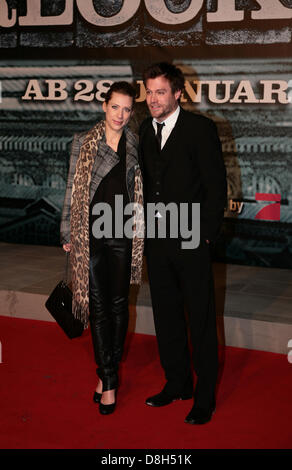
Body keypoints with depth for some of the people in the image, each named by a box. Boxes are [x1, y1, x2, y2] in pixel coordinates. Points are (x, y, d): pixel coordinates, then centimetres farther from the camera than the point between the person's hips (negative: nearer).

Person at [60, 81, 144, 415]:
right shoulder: (83, 143, 2)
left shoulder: (136, 146, 6)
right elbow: (72, 189, 4)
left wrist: (141, 234, 7)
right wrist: (67, 233, 4)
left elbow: (142, 193, 11)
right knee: (98, 305, 0)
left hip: (123, 235, 2)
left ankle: (108, 371, 21)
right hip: (90, 234, -1)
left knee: (119, 303, 6)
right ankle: (108, 379, 9)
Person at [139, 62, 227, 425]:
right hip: (156, 240, 6)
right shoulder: (146, 130, 9)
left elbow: (216, 185, -9)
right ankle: (177, 383, 33)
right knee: (166, 316, 16)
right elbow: (146, 181, 13)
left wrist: (206, 233, -12)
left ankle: (205, 397, 18)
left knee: (201, 321, 4)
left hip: (191, 241, -6)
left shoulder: (200, 128, -8)